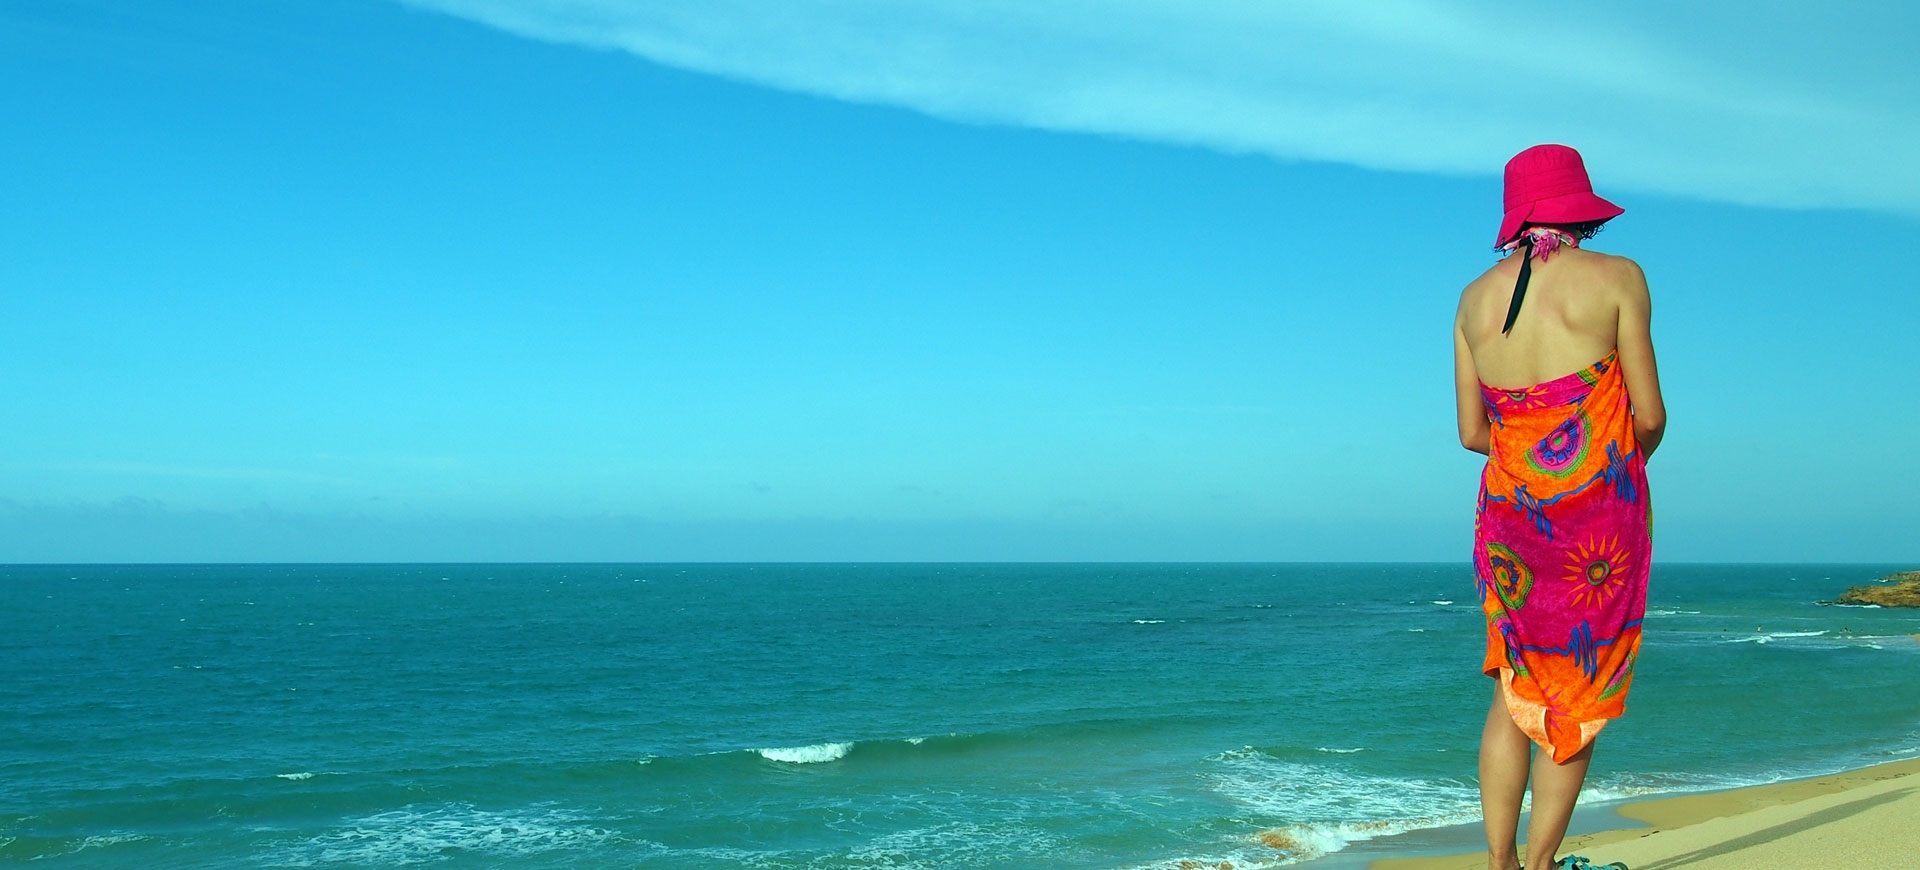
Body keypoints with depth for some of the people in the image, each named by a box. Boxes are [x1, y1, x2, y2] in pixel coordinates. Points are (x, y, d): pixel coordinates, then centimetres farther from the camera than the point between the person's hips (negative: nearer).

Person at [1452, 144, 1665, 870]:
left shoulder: (1475, 298, 6)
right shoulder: (1615, 278, -5)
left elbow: (1471, 432, 6)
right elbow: (1649, 415, -6)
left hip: (1510, 508, 4)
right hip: (1599, 512, -4)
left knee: (1515, 690, 14)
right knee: (1581, 695, 7)